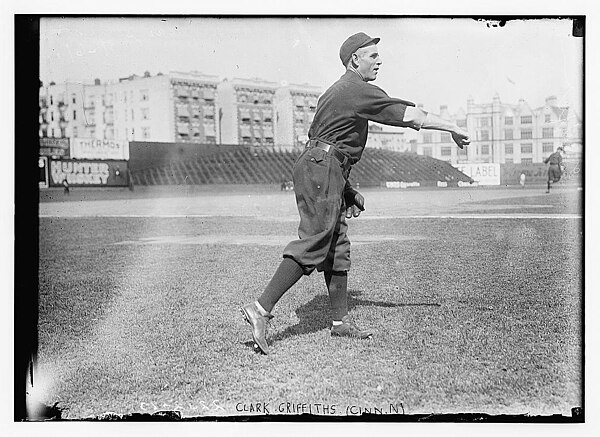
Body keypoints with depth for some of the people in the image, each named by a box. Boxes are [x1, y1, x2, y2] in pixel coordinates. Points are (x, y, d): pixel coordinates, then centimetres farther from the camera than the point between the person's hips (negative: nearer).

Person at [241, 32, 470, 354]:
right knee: (312, 245, -13)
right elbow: (411, 116, -12)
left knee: (337, 248, 11)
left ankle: (341, 321, 16)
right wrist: (454, 129, -3)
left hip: (318, 169, 11)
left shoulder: (338, 91, 24)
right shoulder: (359, 90, -8)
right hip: (322, 169, -11)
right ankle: (261, 309, -15)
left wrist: (347, 189, 23)